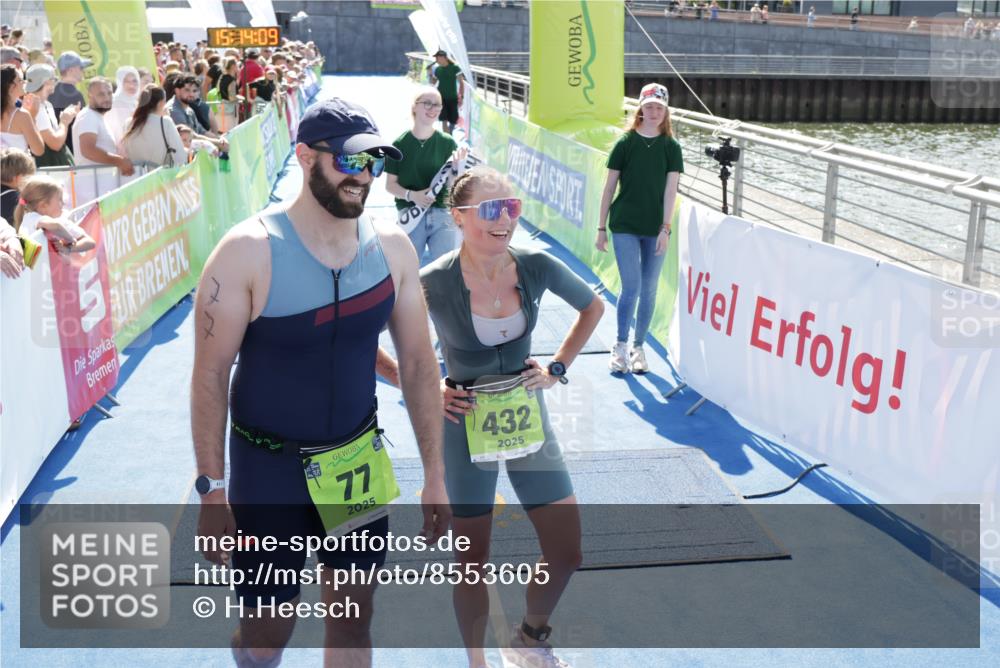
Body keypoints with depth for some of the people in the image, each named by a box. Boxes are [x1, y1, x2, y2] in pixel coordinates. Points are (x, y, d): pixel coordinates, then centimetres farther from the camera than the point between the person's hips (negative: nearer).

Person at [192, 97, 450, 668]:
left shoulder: (393, 247, -6)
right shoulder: (249, 251, -18)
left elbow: (418, 362, 1)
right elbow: (211, 375, -12)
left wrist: (435, 473, 2)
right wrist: (212, 489, -13)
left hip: (358, 457, 4)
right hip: (269, 468, -3)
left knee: (354, 616, 17)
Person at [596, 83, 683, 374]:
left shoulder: (671, 147, 3)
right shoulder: (625, 143, 0)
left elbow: (671, 189, -3)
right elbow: (609, 187, 2)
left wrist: (665, 229, -12)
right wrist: (601, 227, 1)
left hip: (655, 229, 2)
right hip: (624, 226, -2)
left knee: (649, 290, 7)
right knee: (631, 287, -10)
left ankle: (638, 347, 20)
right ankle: (621, 346, 6)